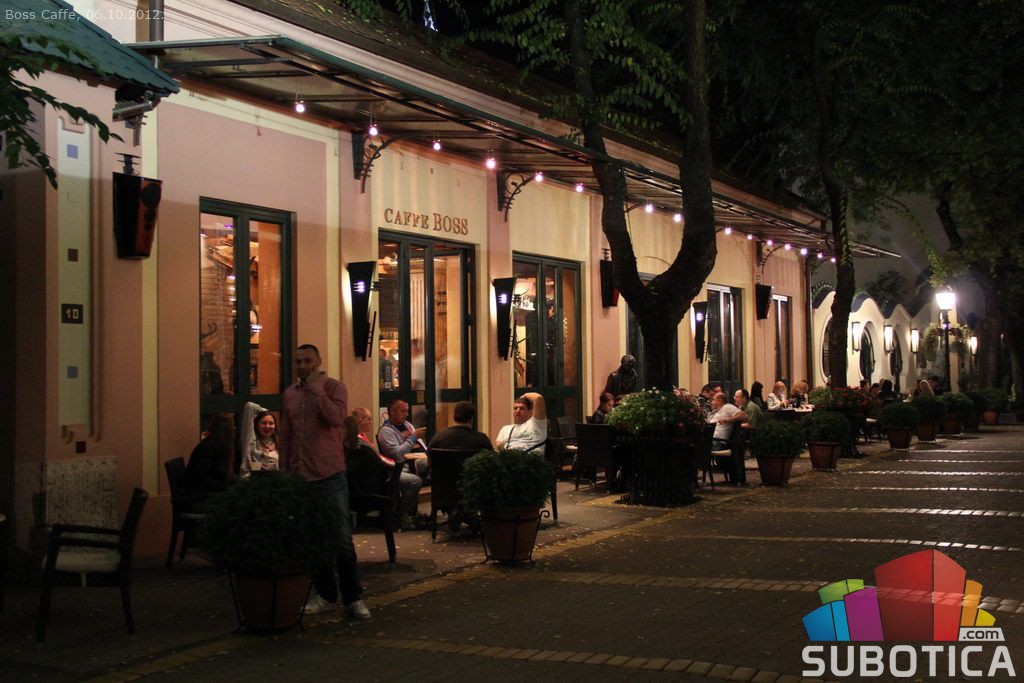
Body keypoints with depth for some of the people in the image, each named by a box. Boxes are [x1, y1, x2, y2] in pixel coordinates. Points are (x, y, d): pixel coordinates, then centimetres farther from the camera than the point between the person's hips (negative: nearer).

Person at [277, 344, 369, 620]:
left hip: (330, 475, -5)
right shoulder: (289, 393, 12)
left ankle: (353, 597, 4)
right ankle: (325, 593, 19)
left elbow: (337, 418, -20)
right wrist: (284, 469, 11)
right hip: (300, 476, 5)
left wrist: (317, 390, -17)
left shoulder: (334, 387, -2)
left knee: (342, 538, -4)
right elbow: (284, 435, 16)